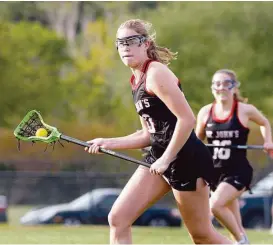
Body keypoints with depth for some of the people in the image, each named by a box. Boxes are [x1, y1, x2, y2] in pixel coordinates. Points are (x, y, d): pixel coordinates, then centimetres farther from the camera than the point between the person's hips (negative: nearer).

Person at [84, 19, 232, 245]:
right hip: (159, 156, 9)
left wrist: (166, 159, -18)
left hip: (186, 158, -9)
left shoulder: (156, 73, -14)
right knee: (118, 219, 0)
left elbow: (187, 119, -21)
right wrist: (109, 143, 11)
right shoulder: (137, 81, 14)